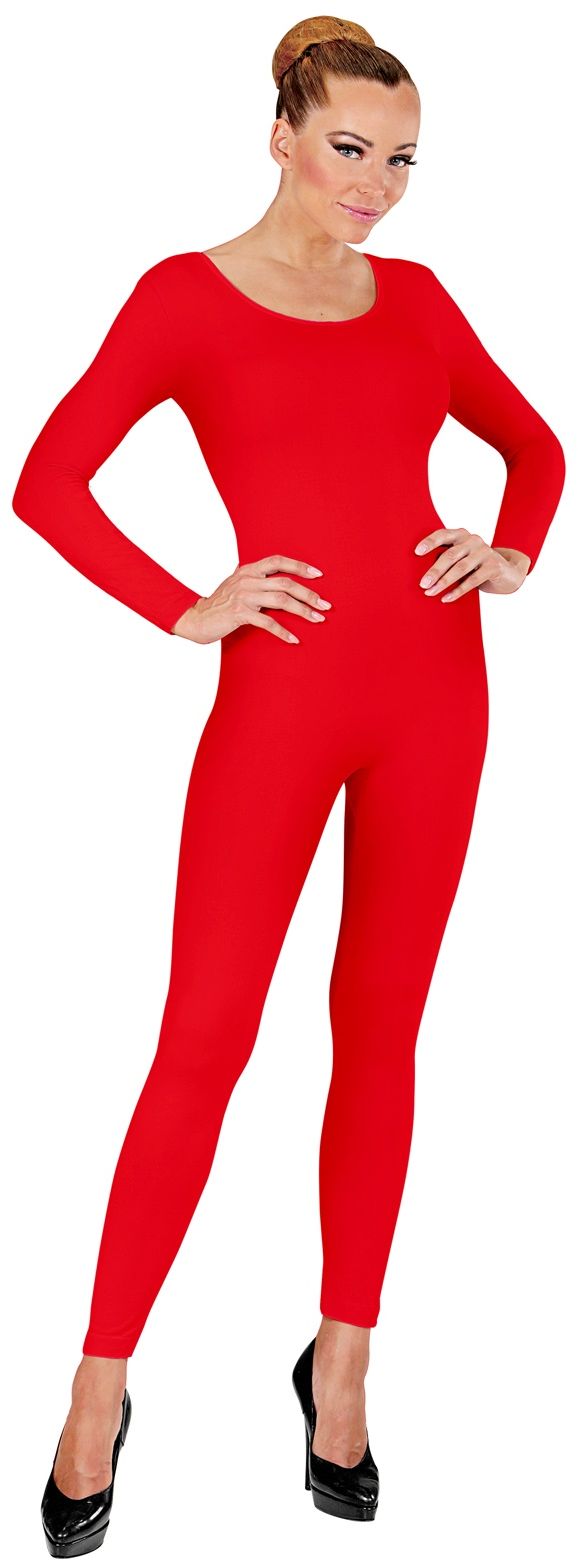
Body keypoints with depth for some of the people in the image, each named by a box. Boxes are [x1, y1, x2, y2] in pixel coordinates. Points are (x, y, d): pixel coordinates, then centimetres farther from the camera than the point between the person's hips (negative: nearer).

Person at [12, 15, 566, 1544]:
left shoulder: (415, 297, 13)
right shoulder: (186, 295, 1)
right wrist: (184, 610, -11)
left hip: (431, 686, 4)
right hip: (282, 693, -4)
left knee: (381, 1029, 9)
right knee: (205, 1040, -4)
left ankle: (341, 1368, 23)